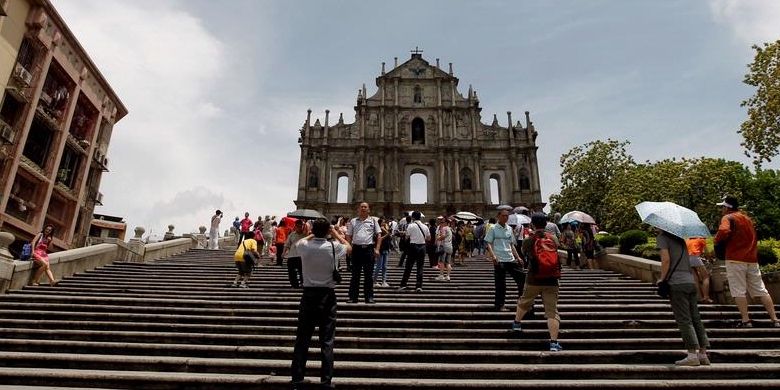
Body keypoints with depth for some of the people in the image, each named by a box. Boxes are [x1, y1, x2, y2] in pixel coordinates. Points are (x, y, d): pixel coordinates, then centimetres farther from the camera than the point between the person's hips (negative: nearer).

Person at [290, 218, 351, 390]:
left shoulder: (304, 246, -4)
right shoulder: (333, 247, -9)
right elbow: (349, 247, 14)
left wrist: (314, 233, 29)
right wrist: (336, 233, 22)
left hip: (308, 294, 2)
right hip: (327, 296, -2)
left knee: (302, 339, 8)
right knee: (327, 341, 4)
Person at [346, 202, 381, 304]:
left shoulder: (373, 220, 8)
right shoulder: (353, 221, 11)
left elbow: (378, 235, 5)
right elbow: (349, 236, 12)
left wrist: (377, 249, -5)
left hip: (369, 249, -1)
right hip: (356, 249, 1)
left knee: (369, 275, 3)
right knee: (355, 274, 5)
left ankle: (369, 297, 10)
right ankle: (353, 297, 10)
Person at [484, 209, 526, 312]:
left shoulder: (509, 229, 14)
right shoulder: (493, 229, -2)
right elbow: (488, 243, -6)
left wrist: (518, 257, 14)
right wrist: (493, 256, -20)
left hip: (511, 259, 5)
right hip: (499, 260, -5)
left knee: (521, 278, 2)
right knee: (500, 284, 0)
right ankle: (499, 305, 12)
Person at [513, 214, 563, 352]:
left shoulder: (528, 241, -6)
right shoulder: (554, 238, 0)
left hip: (533, 280, -1)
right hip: (552, 281, 1)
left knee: (524, 302, 23)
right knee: (552, 311, 1)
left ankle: (517, 323, 43)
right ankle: (554, 342, -5)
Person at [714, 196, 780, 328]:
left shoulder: (728, 218, -5)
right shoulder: (748, 219, 20)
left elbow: (723, 231, -24)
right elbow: (754, 238, 26)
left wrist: (717, 241, -7)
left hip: (735, 260, -7)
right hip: (752, 259, 7)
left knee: (739, 292, -4)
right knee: (761, 291, 11)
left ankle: (746, 321, -6)